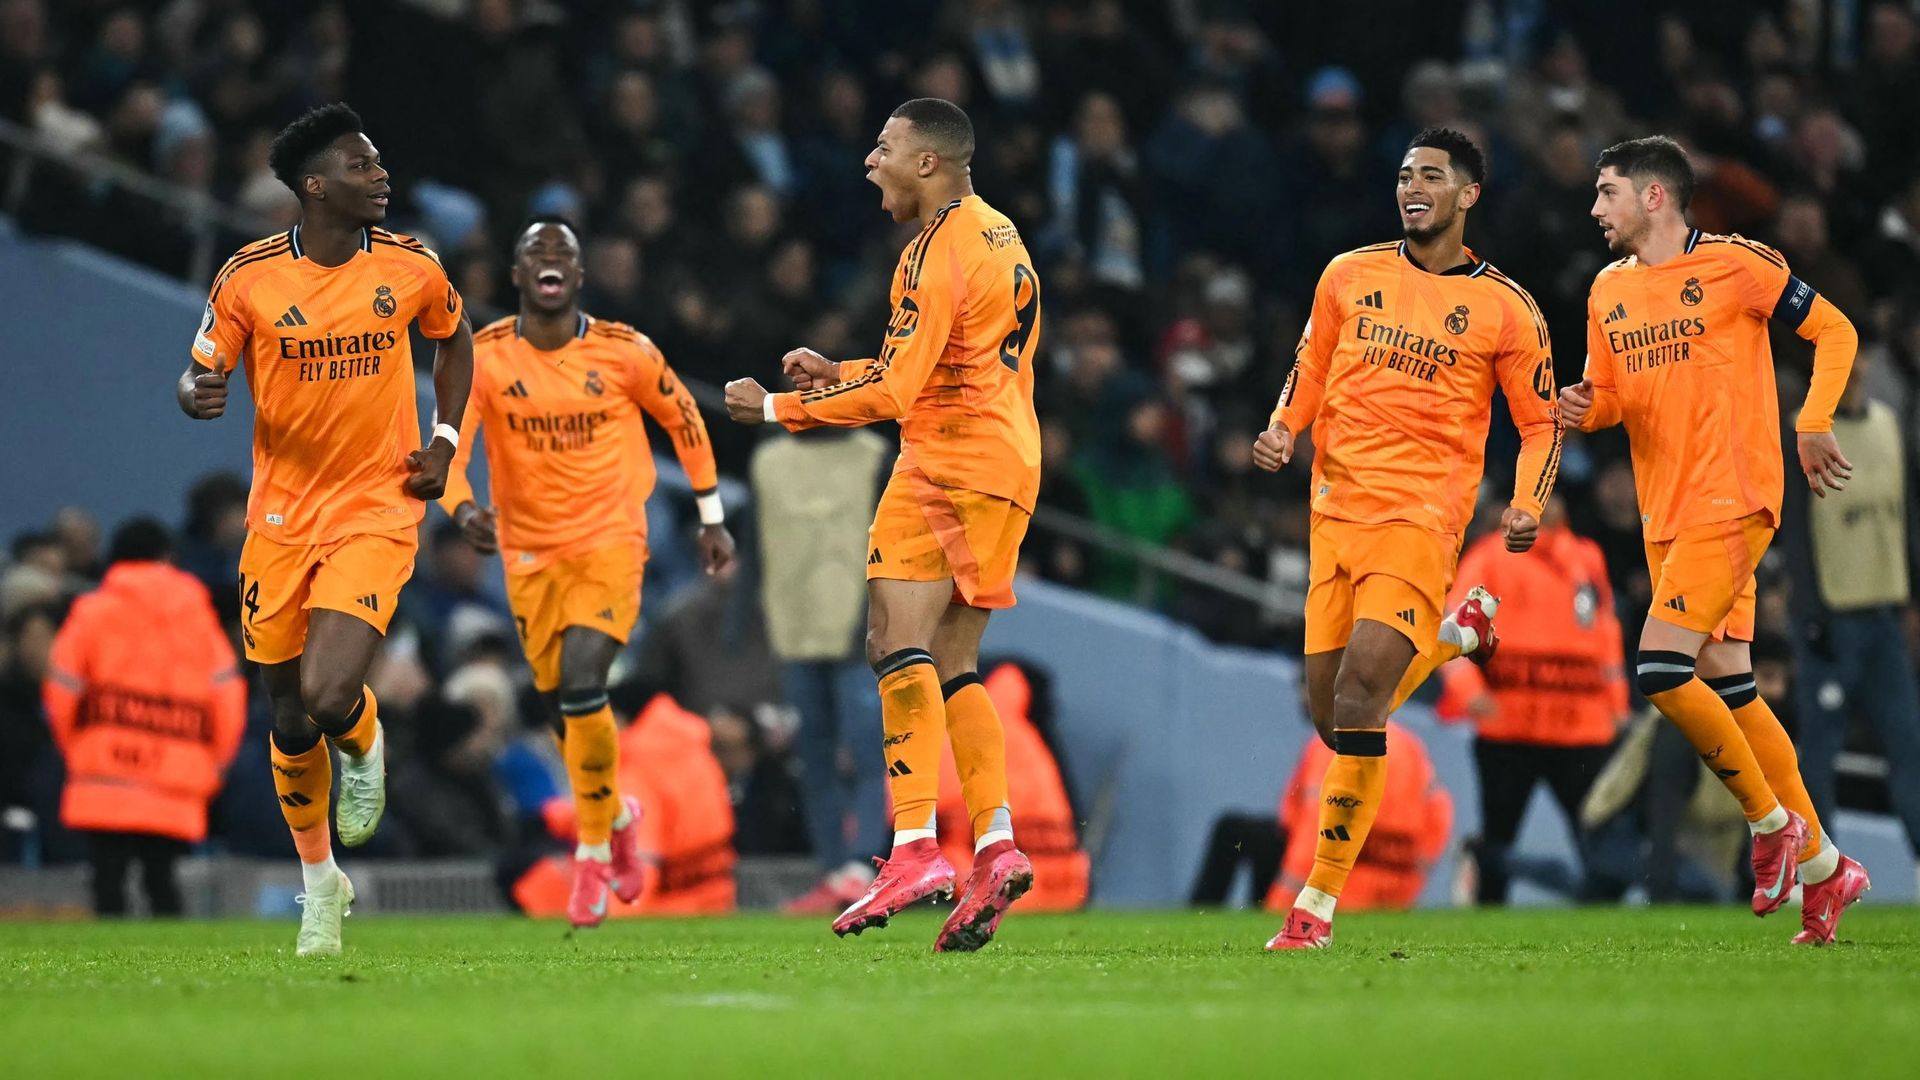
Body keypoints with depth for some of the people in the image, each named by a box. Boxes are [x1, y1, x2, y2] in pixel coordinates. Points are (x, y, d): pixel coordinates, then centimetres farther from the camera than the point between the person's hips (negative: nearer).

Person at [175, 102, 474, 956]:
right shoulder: (250, 277, -8)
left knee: (329, 697, -20)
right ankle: (318, 879, 30)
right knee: (291, 720, 8)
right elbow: (199, 377, 0)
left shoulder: (409, 267, -4)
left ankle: (364, 744, 18)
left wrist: (444, 442, 6)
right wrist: (196, 394, -24)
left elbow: (455, 337, 17)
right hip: (281, 516, 1)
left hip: (375, 510, -1)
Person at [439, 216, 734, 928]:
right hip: (529, 549, 2)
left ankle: (593, 852, -4)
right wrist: (464, 508, -36)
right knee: (562, 706, 8)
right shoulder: (484, 357, -7)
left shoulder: (624, 352, -7)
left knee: (581, 681, -20)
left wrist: (712, 517, 14)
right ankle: (617, 814, 39)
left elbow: (683, 420, 9)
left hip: (611, 541, -2)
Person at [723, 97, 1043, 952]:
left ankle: (914, 846, -26)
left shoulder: (942, 249, -12)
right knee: (948, 669, 10)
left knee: (898, 641, -16)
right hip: (1007, 469, 10)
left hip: (948, 464, -10)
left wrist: (778, 410, -10)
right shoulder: (999, 236, 19)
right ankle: (996, 845, 0)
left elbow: (897, 392, -17)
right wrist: (839, 374, 19)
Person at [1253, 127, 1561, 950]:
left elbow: (1541, 422, 7)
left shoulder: (1504, 309, 2)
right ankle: (1452, 635, 34)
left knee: (1357, 701, -17)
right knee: (1327, 711, 5)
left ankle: (1318, 901, -13)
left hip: (1420, 516, -5)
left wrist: (1526, 507, -9)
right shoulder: (1350, 276, 10)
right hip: (1336, 506, 5)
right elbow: (1311, 370, 20)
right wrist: (1284, 429, 0)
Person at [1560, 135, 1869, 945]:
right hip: (1664, 515, 7)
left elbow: (1834, 331, -2)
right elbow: (1610, 395, 20)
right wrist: (1586, 408, -3)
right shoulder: (1610, 292, 13)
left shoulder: (1735, 265, -7)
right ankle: (1820, 866, 16)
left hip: (1730, 504, -7)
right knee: (1729, 689, 7)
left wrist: (1812, 423, -15)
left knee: (1661, 672, -19)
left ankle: (1770, 822, -3)